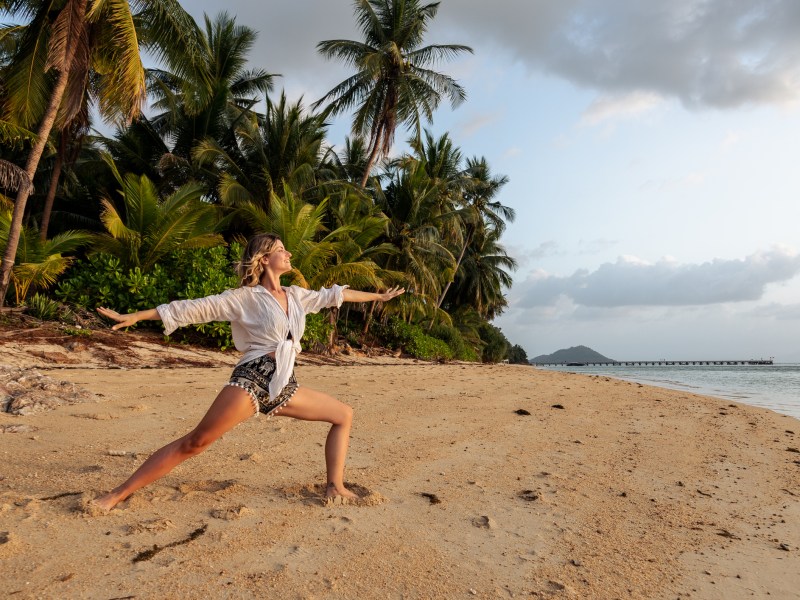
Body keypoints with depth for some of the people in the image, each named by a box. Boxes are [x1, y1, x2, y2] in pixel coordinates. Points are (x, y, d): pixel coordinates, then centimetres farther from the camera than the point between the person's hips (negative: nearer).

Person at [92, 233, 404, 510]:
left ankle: (335, 487, 11)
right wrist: (135, 316, -7)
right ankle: (118, 495, -6)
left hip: (284, 386, 7)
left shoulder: (296, 295, 16)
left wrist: (377, 296, 35)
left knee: (344, 414, 8)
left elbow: (334, 295, 26)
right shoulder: (245, 297, -2)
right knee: (194, 442, -14)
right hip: (252, 380, -7)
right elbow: (194, 308, -4)